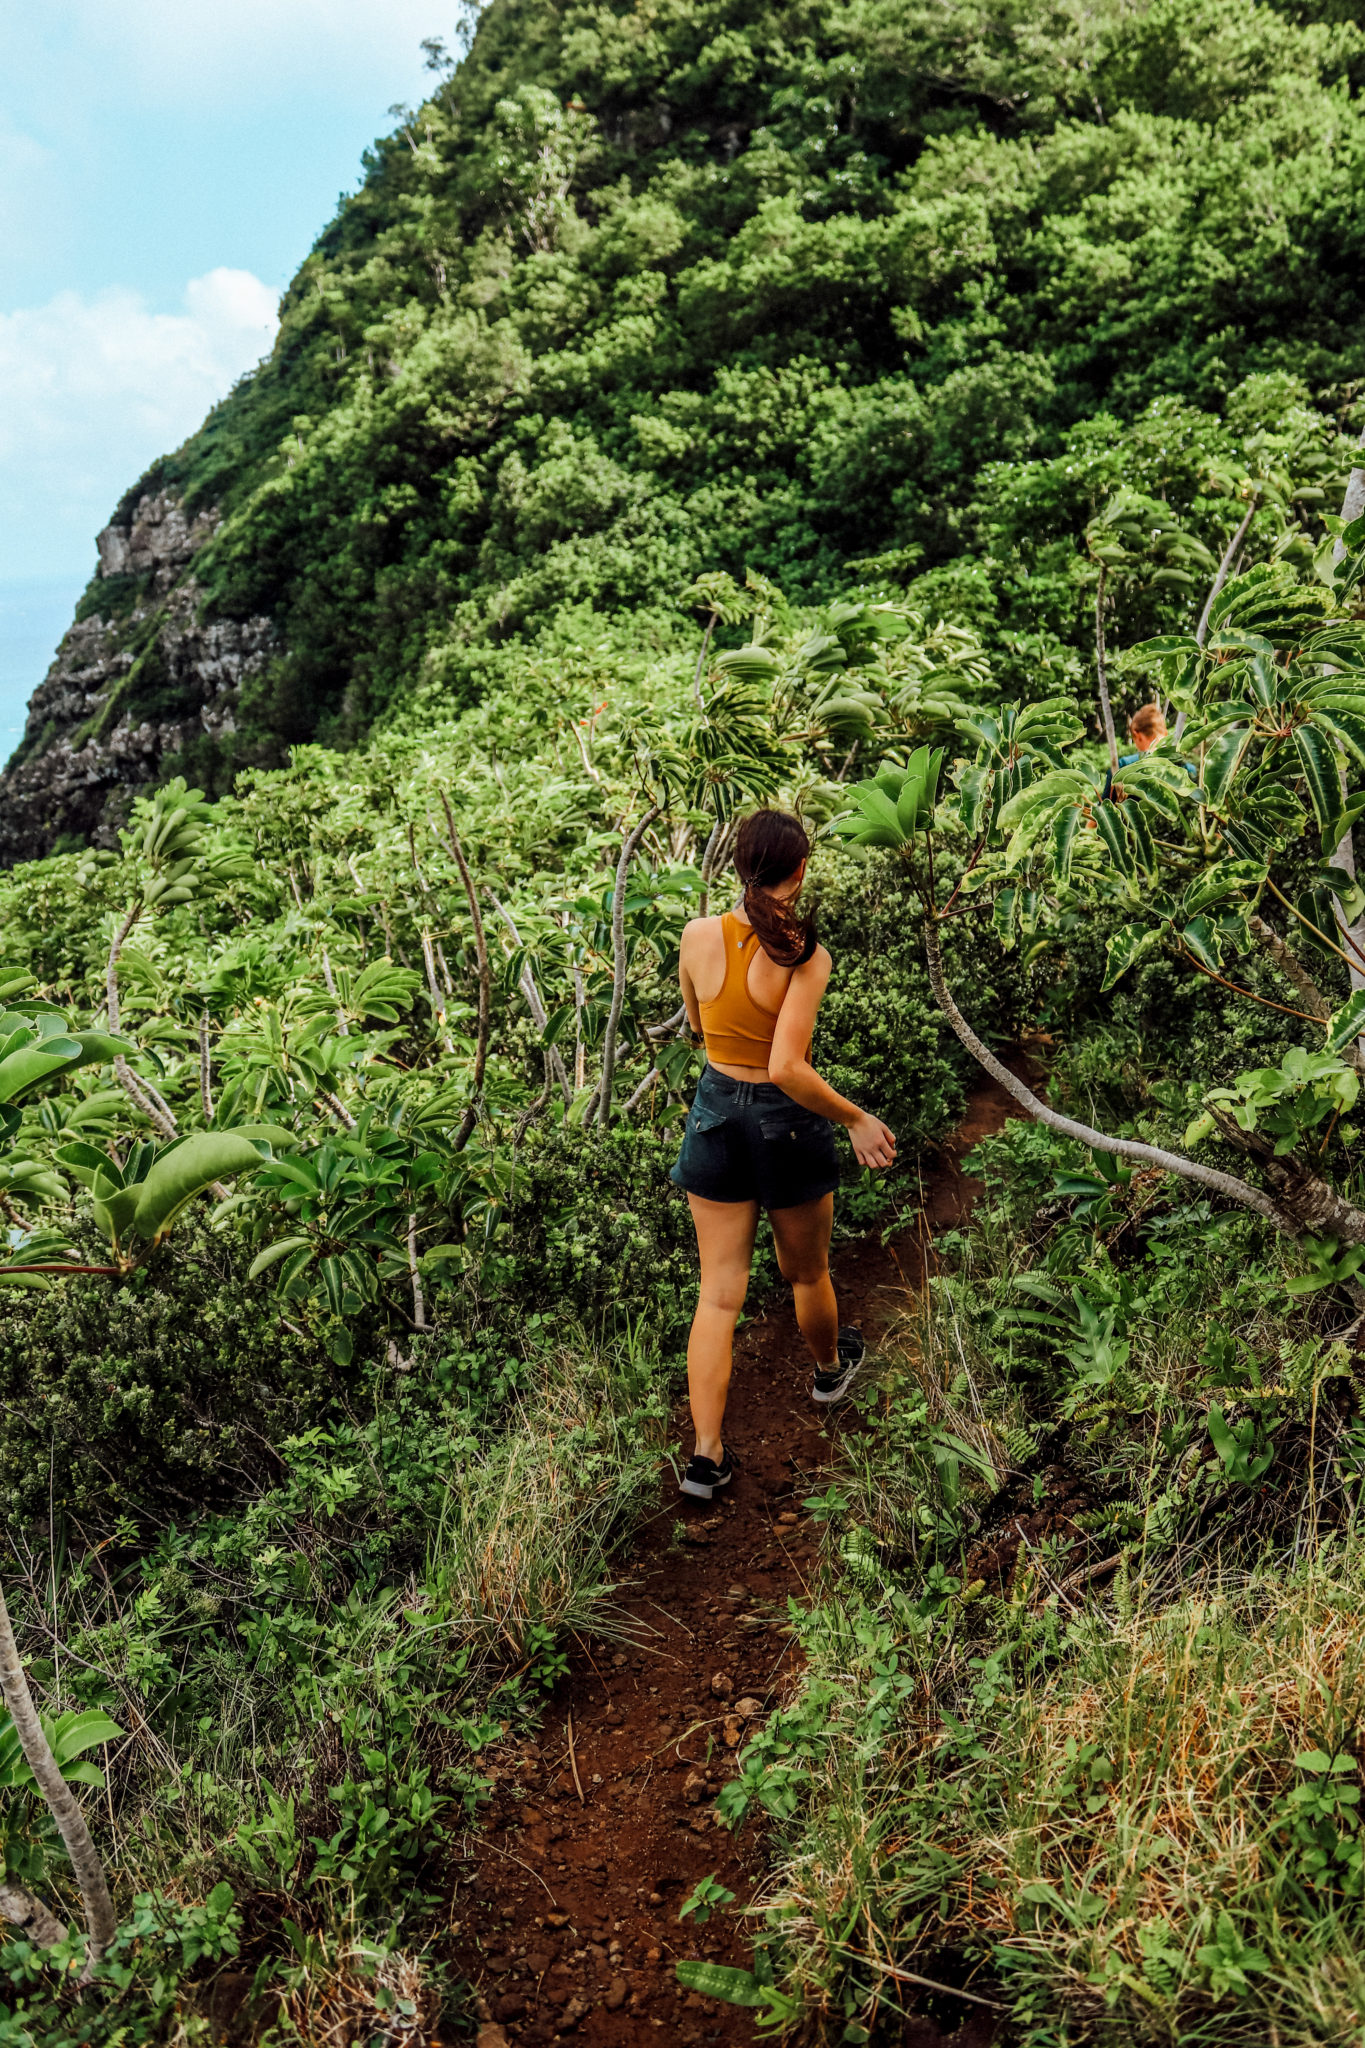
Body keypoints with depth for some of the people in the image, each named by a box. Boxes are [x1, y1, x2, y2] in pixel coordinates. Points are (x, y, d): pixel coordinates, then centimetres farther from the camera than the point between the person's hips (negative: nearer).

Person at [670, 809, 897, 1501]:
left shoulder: (698, 936, -10)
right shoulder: (805, 957, -22)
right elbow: (787, 1070, -27)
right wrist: (857, 1119, -15)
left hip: (716, 1113, 3)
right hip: (786, 1121, -3)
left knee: (719, 1292, 9)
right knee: (806, 1271, 24)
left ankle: (706, 1455, 8)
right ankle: (830, 1368, 53)